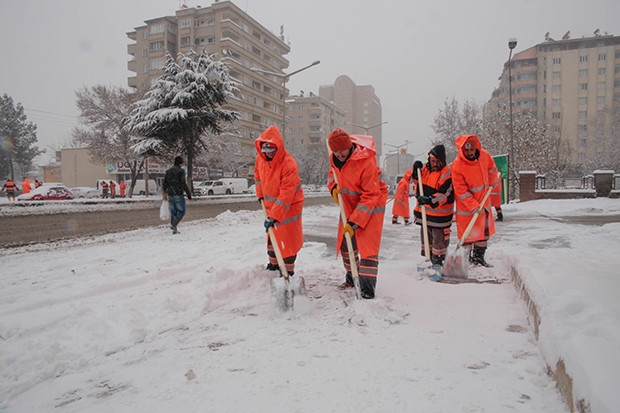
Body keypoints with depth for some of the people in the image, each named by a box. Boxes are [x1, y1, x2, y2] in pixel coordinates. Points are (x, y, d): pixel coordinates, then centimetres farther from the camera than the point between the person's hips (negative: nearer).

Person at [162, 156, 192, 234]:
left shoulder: (168, 171, 11)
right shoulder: (181, 171, -10)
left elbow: (165, 183, 14)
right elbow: (183, 184, -18)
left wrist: (165, 193, 27)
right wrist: (189, 194, -13)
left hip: (170, 195, 7)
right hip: (178, 195, -7)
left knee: (173, 212, 13)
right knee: (181, 212, 2)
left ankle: (174, 229, 12)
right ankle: (173, 224, -17)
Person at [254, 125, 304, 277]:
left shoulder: (288, 164, -32)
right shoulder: (260, 158, -10)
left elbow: (286, 195, -34)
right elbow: (258, 174, 14)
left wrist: (274, 216, -36)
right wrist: (260, 194, 12)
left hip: (289, 205, -7)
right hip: (271, 204, 7)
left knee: (288, 239, -2)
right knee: (271, 235, 19)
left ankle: (288, 271, 11)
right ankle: (273, 264, 37)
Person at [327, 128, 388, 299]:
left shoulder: (366, 162, -31)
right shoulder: (335, 158, -9)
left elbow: (371, 197, -30)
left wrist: (354, 222, -31)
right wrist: (333, 187, -11)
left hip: (370, 207, -7)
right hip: (349, 205, 8)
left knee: (367, 247, -13)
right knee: (345, 244, 14)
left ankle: (368, 290, -8)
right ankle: (352, 277, 34)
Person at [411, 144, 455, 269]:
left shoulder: (447, 173, -17)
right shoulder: (425, 168, 3)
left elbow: (446, 195, -22)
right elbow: (417, 184, 14)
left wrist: (430, 200, -33)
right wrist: (416, 173, -4)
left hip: (439, 212, -7)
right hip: (424, 210, 7)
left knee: (438, 236, 1)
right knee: (425, 234, 16)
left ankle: (438, 259, 16)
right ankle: (427, 257, 30)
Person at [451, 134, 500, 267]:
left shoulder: (485, 156, -10)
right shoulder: (457, 166, -25)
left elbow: (491, 168, 15)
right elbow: (461, 191, -22)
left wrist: (493, 183, 23)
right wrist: (473, 207, -24)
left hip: (484, 202, 6)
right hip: (466, 205, -6)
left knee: (485, 230, 13)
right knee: (467, 233, 0)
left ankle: (478, 256, 27)